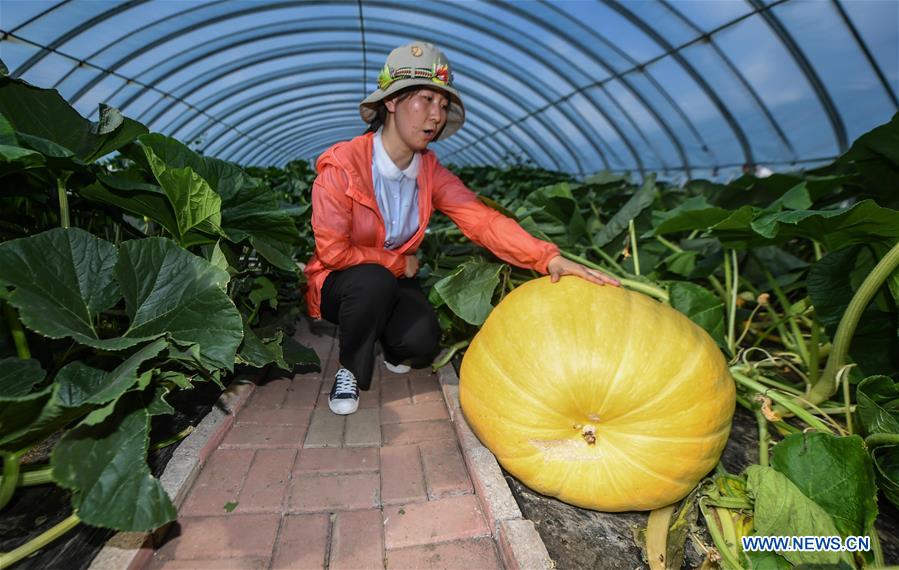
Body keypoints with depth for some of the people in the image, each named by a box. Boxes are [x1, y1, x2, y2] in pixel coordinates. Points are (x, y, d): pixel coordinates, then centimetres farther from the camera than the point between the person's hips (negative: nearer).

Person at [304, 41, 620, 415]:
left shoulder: (430, 171, -6)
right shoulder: (341, 165, -21)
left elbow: (481, 219, -18)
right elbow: (333, 251, -21)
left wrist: (548, 258, -31)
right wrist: (399, 262, -14)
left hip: (394, 282, 3)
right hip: (341, 284, -3)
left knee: (421, 344, -24)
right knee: (375, 281, -37)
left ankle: (391, 346, 15)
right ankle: (350, 370, -8)